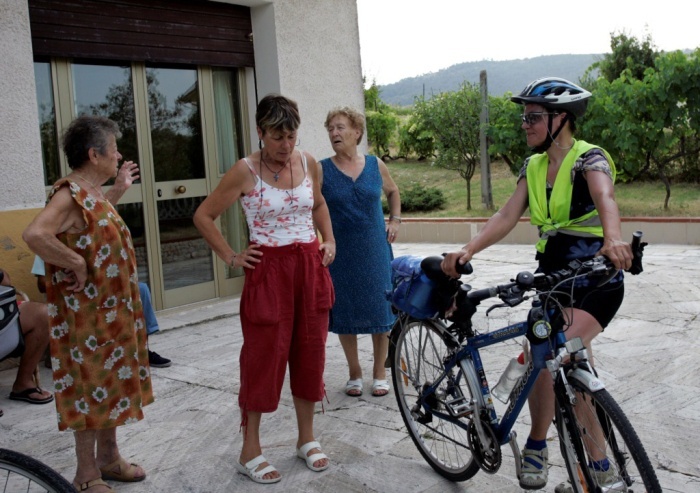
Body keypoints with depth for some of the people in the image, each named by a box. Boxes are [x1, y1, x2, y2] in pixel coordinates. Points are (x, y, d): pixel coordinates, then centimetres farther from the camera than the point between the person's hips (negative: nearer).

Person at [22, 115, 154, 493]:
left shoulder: (94, 192, 11)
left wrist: (118, 188, 21)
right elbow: (34, 234, -37)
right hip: (87, 313, -10)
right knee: (90, 385, 1)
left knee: (110, 380, 18)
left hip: (113, 309, 10)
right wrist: (76, 264, -27)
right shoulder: (70, 195, -20)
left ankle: (109, 458, 33)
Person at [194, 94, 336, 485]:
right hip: (269, 270, -4)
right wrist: (231, 257, -6)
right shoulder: (246, 171, -9)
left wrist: (329, 240, 11)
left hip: (311, 266, 5)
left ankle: (307, 439, 26)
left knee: (310, 352, 10)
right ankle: (251, 452, 14)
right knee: (264, 355, 0)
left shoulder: (308, 163, 4)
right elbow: (204, 216, -3)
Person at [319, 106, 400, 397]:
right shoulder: (322, 170, -4)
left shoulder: (376, 165, 3)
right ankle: (354, 373, 25)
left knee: (380, 309, 5)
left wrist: (395, 220, 9)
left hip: (375, 251, 1)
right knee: (345, 313, 6)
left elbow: (393, 192, 20)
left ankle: (379, 373, 23)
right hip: (340, 254, -1)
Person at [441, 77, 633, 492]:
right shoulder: (534, 168, 8)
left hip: (596, 282, -7)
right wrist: (467, 251, -17)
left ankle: (536, 447, 4)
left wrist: (613, 239, -54)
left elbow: (605, 198, -33)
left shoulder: (589, 158, -12)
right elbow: (507, 217, -1)